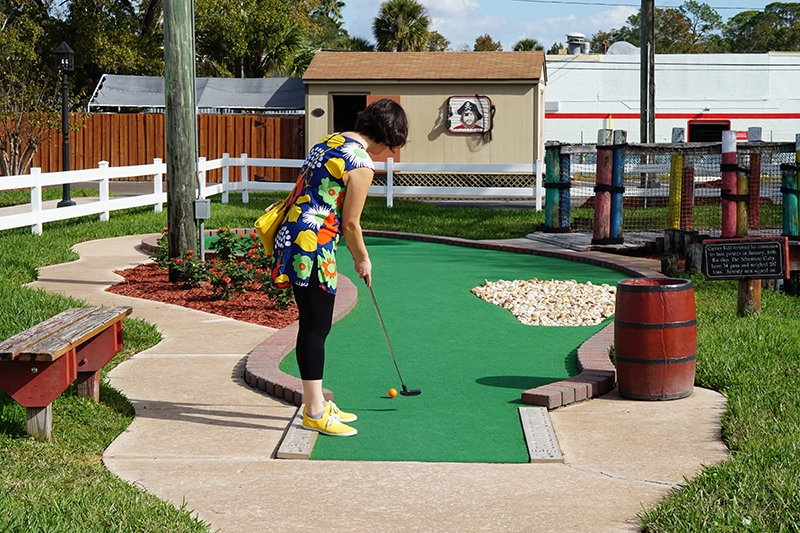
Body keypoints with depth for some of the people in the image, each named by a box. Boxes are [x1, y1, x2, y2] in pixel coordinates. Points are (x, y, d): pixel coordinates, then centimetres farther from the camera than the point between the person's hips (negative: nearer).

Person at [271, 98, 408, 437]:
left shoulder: (330, 141, 13)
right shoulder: (361, 164, -14)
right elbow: (350, 223, -11)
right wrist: (362, 260, 6)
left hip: (293, 235, 10)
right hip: (312, 246, -10)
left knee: (313, 325, 16)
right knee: (317, 326, -4)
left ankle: (316, 403, 24)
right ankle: (314, 413, 2)